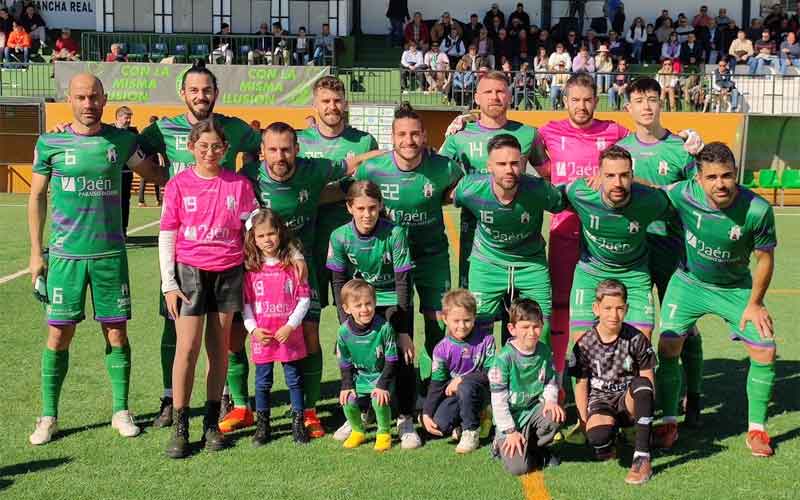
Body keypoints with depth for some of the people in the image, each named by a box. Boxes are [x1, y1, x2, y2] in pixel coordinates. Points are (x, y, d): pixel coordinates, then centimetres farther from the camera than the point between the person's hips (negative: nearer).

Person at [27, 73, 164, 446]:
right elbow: (37, 196, 7)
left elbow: (154, 174, 16)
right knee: (59, 335, 2)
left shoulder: (121, 140, 2)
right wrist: (35, 252, 5)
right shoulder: (50, 143, 0)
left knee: (116, 334, 5)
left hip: (111, 254, 1)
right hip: (65, 254, -1)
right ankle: (48, 417, 15)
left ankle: (121, 411, 18)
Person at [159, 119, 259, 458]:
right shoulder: (178, 185, -1)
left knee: (219, 347, 7)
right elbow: (166, 237, 1)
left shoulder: (239, 185, 1)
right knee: (187, 348, -5)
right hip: (189, 271, -1)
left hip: (228, 272, 2)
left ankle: (212, 423, 18)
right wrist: (169, 284, -4)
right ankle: (179, 428, 5)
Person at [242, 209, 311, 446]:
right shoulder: (249, 268, 0)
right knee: (262, 382, 10)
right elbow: (246, 301, 3)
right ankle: (262, 426, 21)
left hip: (290, 335, -1)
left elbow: (304, 298, -3)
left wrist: (290, 326, -10)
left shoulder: (293, 264, -4)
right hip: (262, 337, 1)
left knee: (295, 380, 8)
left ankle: (298, 424, 20)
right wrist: (253, 328, -7)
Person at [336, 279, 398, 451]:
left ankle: (384, 434, 2)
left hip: (382, 374, -3)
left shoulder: (384, 327, -21)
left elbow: (391, 360, -13)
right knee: (348, 402, -15)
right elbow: (345, 363, 2)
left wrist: (383, 385, -18)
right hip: (359, 376, 3)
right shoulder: (344, 331, -12)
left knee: (379, 400, -26)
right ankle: (358, 432, 15)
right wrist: (347, 386, -7)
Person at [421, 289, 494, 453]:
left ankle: (471, 431, -14)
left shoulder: (485, 340, -8)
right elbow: (436, 384, -4)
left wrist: (462, 379, -21)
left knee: (466, 386, -36)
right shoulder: (442, 349, -4)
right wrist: (426, 414, -14)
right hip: (453, 394, 2)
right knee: (438, 426, -22)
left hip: (479, 392, -2)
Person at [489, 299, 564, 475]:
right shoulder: (504, 357, -19)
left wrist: (550, 401, -13)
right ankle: (502, 444, 15)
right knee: (518, 467, -20)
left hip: (534, 409, 5)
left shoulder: (544, 352, -3)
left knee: (556, 416, -28)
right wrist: (510, 432, -16)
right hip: (510, 417, -5)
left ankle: (534, 447, 2)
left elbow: (551, 382, 9)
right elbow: (498, 399, -16)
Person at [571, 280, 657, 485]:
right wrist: (586, 421, -6)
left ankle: (642, 458, -34)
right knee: (598, 436, -36)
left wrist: (647, 412, -11)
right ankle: (607, 445, 6)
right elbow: (581, 385, 1)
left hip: (628, 399, 1)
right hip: (600, 399, -1)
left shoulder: (636, 339, -6)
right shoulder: (584, 344, -5)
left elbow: (648, 381, 0)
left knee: (641, 383, -37)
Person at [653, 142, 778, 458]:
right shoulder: (683, 194, -26)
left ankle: (756, 429, 12)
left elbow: (765, 258, -11)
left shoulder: (757, 210, -26)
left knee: (764, 352, -7)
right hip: (689, 283, 0)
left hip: (736, 289, 0)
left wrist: (755, 304, -7)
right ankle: (669, 422, 12)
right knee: (667, 348, -8)